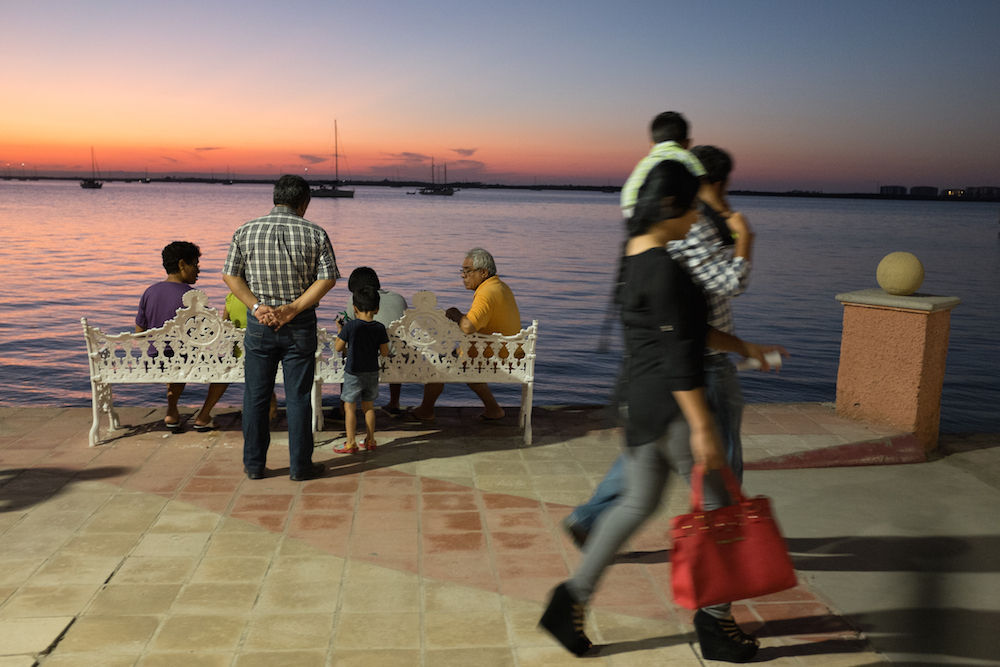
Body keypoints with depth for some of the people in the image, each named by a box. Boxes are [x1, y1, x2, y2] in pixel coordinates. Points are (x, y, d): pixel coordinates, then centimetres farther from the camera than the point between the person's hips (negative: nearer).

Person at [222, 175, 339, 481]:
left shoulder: (246, 231, 1)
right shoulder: (315, 233, -4)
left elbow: (230, 275, -1)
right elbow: (327, 279, -9)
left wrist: (257, 306, -7)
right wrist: (292, 309, -11)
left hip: (259, 324, 1)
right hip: (301, 325, -1)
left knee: (256, 396, 12)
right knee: (298, 396, 7)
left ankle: (254, 463, 21)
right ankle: (300, 465, 13)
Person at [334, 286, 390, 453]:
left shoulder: (350, 326, -14)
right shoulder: (379, 328, -6)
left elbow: (338, 348, -7)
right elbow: (385, 352, -3)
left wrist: (340, 331, 8)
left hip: (353, 373, -4)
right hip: (372, 372, 4)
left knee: (350, 407, 5)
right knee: (368, 406, 15)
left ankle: (350, 443, 7)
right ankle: (370, 440, 20)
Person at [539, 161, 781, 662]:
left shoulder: (637, 255, 11)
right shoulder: (664, 267, -19)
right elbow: (678, 357, -22)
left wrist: (741, 347, 26)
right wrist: (701, 427, -19)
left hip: (640, 402, 10)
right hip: (669, 407, -9)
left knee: (638, 503, 17)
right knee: (718, 504, 8)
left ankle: (574, 596, 19)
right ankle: (715, 619, 23)